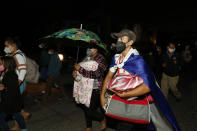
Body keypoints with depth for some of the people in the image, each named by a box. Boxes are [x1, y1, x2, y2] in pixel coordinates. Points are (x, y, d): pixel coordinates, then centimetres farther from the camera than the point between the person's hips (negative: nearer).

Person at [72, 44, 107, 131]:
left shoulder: (101, 59, -13)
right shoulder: (86, 58, 7)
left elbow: (96, 74, -25)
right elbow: (78, 68, 14)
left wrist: (80, 69, -24)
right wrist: (74, 72, -10)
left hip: (95, 90, -7)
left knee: (90, 111, -7)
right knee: (85, 108, 16)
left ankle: (102, 119, 23)